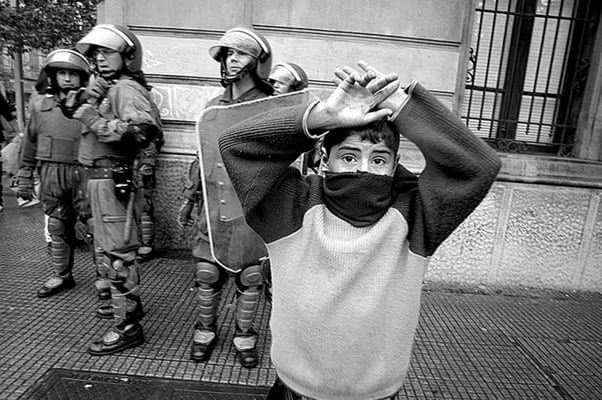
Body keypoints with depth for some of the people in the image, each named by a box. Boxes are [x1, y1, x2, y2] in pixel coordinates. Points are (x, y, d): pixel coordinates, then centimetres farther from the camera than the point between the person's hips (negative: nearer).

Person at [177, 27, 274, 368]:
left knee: (249, 275, 7)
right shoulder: (213, 106, 12)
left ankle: (245, 335, 28)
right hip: (215, 201, 3)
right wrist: (190, 198, 15)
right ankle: (206, 330, 31)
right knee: (207, 272, 8)